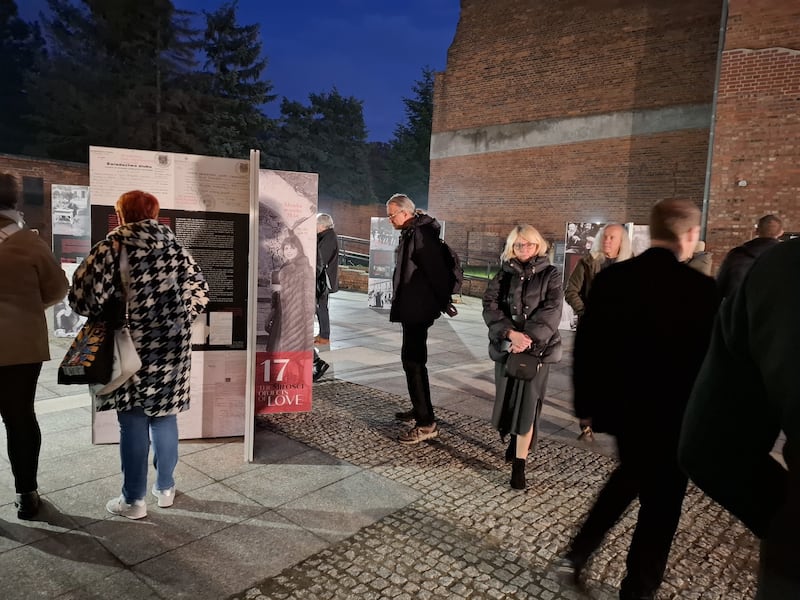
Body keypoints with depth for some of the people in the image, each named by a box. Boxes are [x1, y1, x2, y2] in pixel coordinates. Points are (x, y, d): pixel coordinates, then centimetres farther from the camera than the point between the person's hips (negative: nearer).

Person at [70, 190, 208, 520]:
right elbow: (199, 289, 8)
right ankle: (165, 488, 26)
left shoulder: (114, 245, -7)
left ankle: (133, 500, 16)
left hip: (132, 345, -4)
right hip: (172, 345, 4)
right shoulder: (174, 246, 6)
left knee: (133, 424, 5)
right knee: (164, 416, 14)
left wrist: (98, 314, 6)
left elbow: (86, 289, -14)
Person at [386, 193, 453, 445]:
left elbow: (436, 269, -20)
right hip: (412, 308, 11)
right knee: (413, 358, 18)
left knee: (413, 360, -10)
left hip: (418, 309, -11)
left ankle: (426, 423, -5)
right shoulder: (411, 232, 15)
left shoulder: (421, 232, -18)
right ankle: (419, 409, 32)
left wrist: (444, 301, -12)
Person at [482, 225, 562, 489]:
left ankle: (519, 465, 2)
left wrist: (528, 337, -21)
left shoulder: (550, 274, 2)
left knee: (527, 403, -5)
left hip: (537, 347, -2)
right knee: (507, 399, 11)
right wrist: (510, 333, -20)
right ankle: (515, 438, 41)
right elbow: (490, 307, -5)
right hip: (506, 346, 2)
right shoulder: (503, 274, 6)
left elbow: (551, 311, -9)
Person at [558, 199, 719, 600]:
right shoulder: (701, 289, -16)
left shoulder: (610, 278, -5)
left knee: (632, 473, 29)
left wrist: (586, 403, 9)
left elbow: (585, 347, -1)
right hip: (672, 414, -5)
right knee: (660, 502, 14)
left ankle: (578, 551, 27)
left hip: (619, 405, 5)